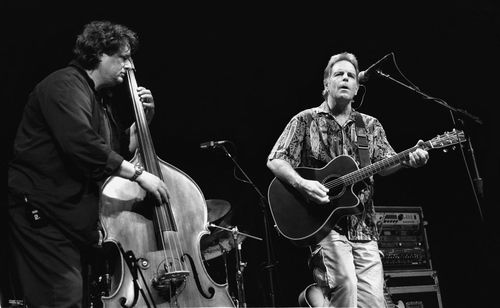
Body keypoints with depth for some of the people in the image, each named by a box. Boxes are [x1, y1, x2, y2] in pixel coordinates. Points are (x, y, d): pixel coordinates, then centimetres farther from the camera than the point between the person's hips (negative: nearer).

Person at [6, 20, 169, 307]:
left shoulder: (99, 98, 20)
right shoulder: (66, 85, -12)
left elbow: (121, 150, 22)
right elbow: (83, 146, -26)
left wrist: (144, 119, 7)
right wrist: (138, 173, -22)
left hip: (76, 218, 10)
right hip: (42, 214, -10)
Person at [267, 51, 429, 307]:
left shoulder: (370, 126, 16)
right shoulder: (306, 120, 5)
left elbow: (385, 164, 5)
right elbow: (275, 161, 0)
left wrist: (409, 159, -16)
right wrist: (301, 184, -18)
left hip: (363, 228, 4)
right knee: (345, 284, -24)